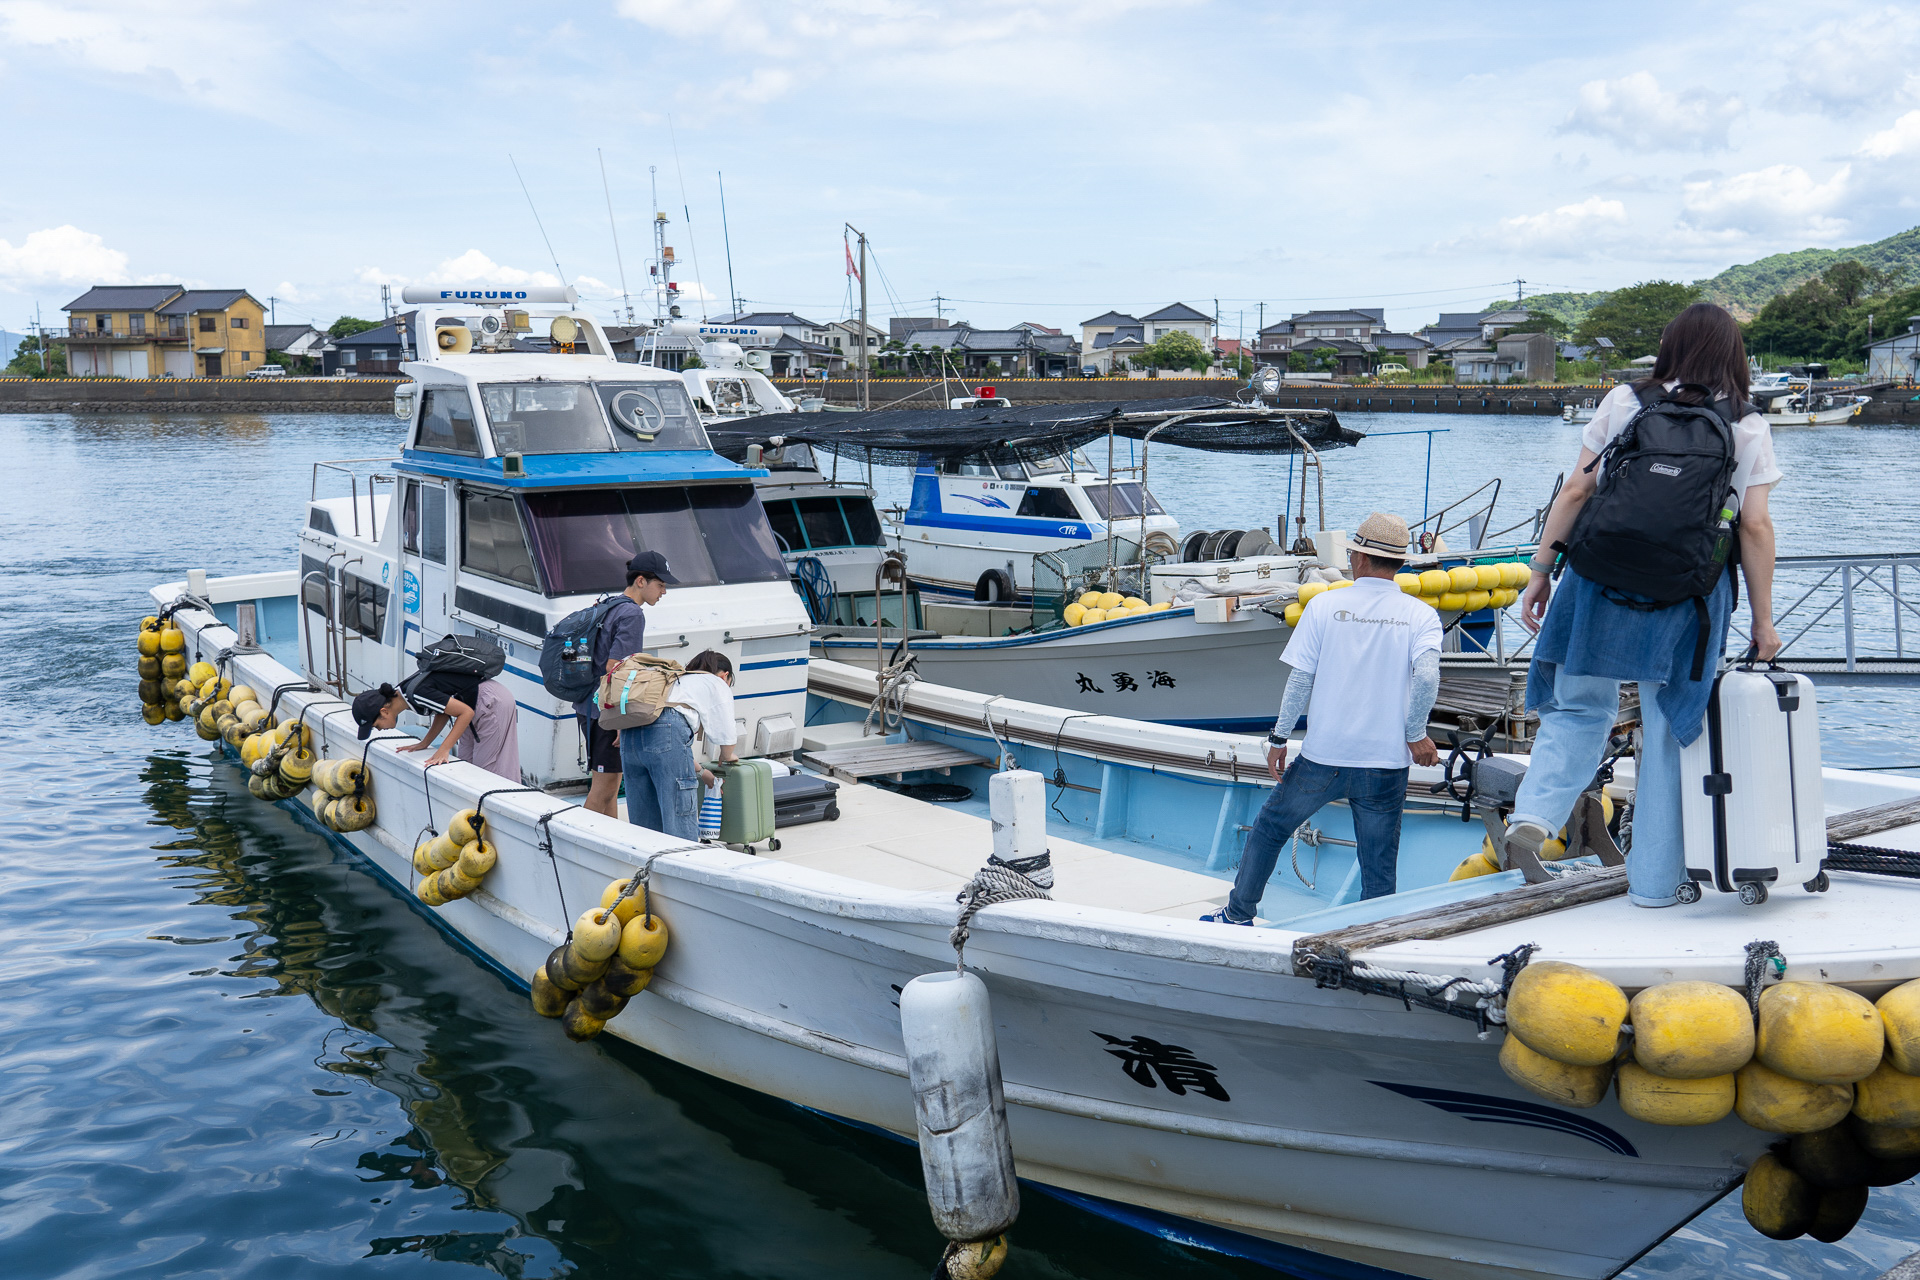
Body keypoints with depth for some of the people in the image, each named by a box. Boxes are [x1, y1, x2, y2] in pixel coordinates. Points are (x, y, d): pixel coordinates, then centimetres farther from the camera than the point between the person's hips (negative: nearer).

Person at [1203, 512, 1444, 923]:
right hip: (1386, 763, 0)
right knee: (1379, 869, 10)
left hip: (1323, 757, 0)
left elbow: (1300, 681, -4)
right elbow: (1426, 677, -17)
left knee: (1268, 828, 22)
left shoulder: (1324, 605, -2)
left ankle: (1238, 915, 31)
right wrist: (1415, 733, -3)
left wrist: (1279, 738, 5)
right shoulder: (1421, 616, -1)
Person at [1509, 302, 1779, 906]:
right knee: (1668, 732, 9)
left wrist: (1541, 571, 6)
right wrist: (1762, 620, 4)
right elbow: (1756, 526, -1)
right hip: (1689, 598, 0)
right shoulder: (1748, 426, 4)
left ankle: (1535, 812, -11)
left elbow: (1575, 492, 1)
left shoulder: (1624, 401, 4)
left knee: (1579, 709, 14)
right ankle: (1654, 879, 15)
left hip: (1603, 583, 0)